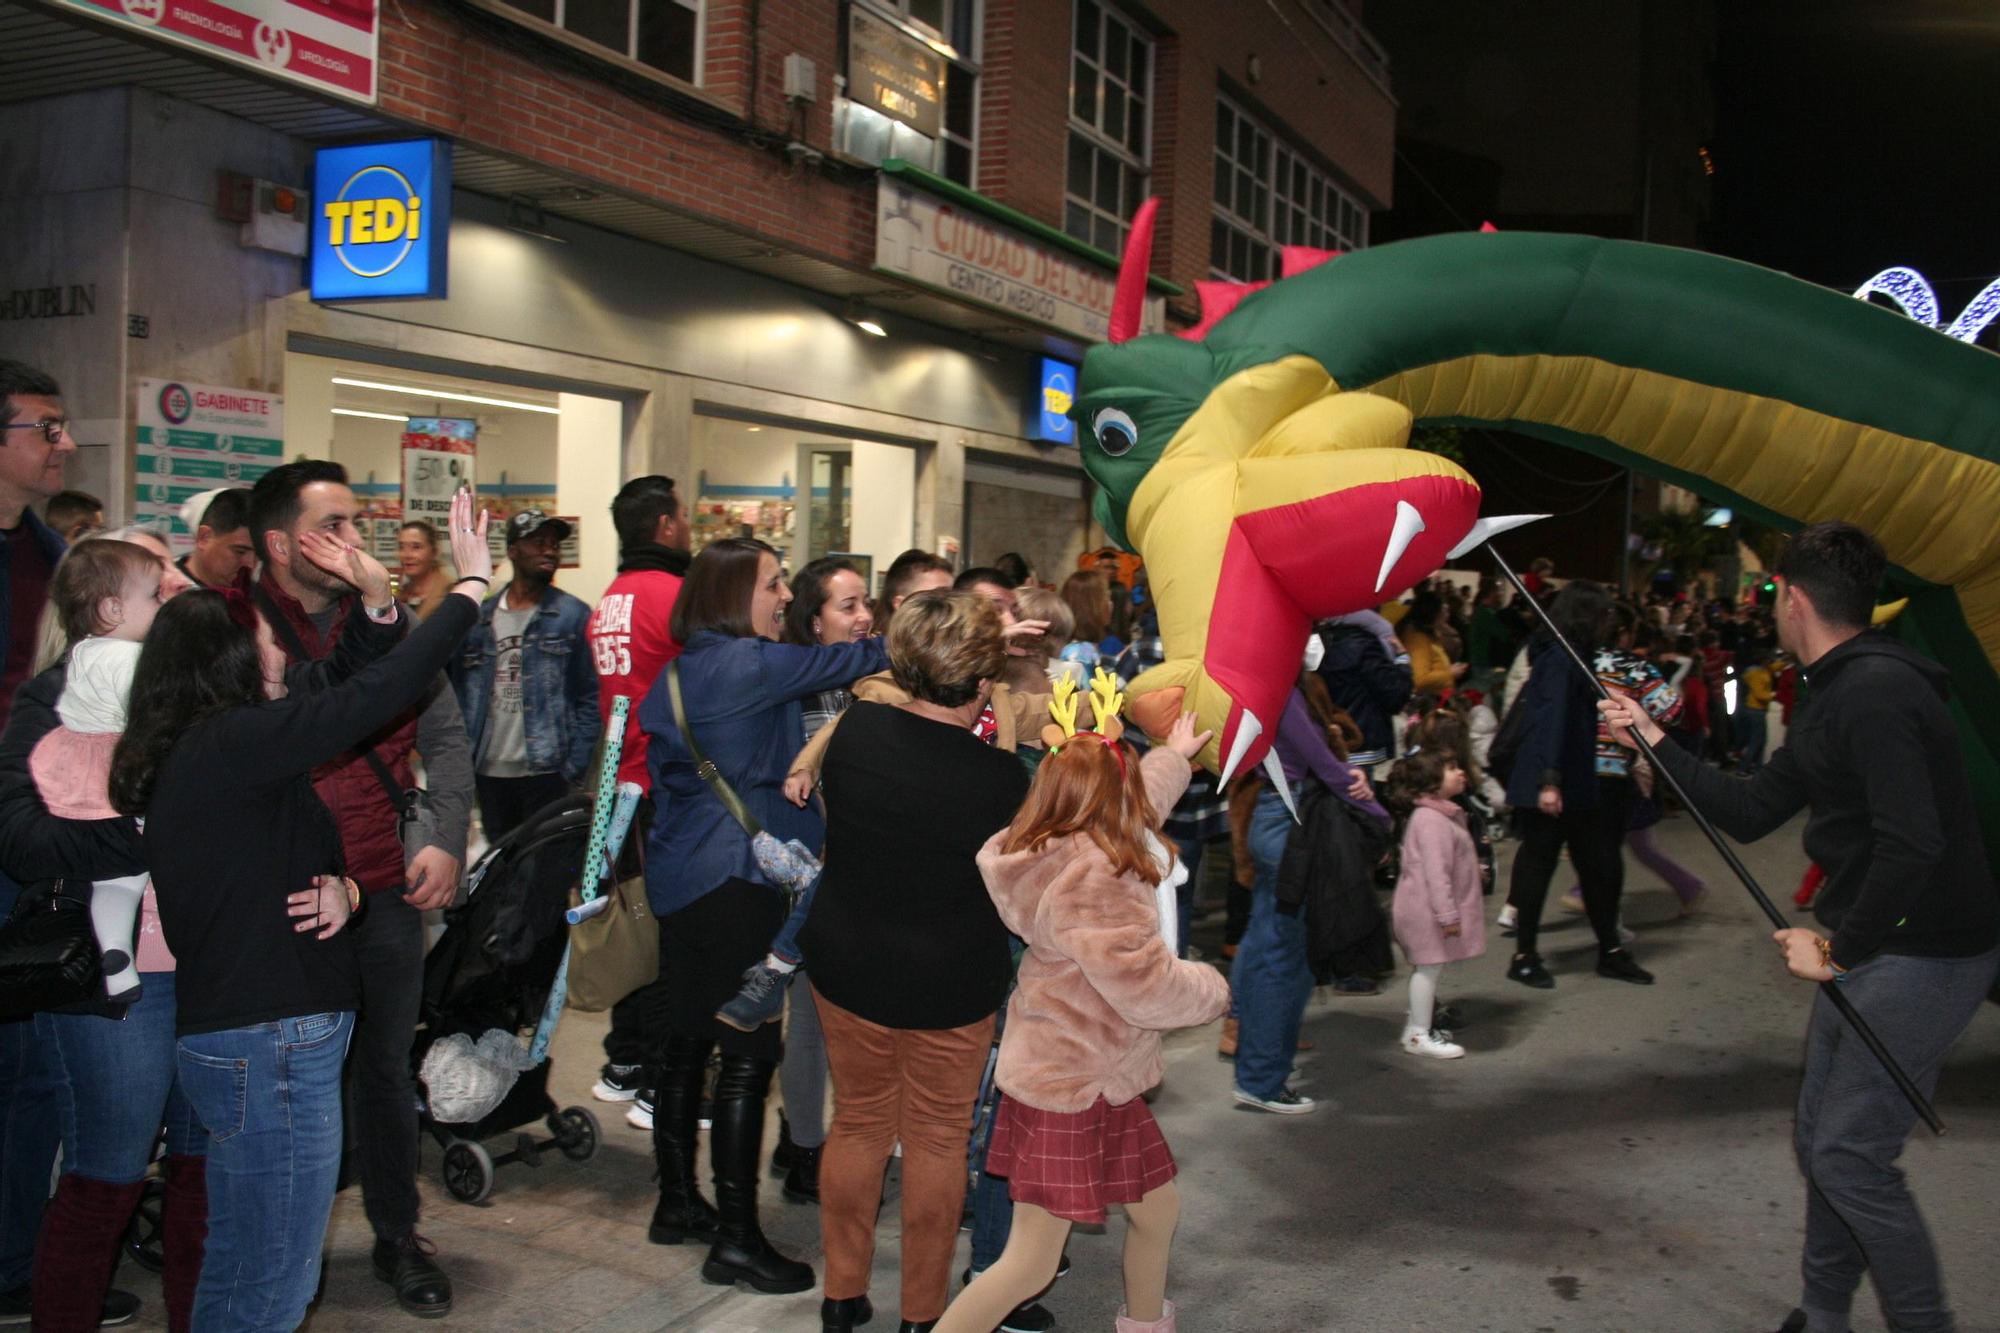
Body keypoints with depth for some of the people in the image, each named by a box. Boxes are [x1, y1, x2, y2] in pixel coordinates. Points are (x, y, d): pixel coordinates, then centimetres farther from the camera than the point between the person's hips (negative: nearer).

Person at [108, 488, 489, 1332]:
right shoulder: (228, 744, -17)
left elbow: (267, 870, 17)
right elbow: (375, 696, -22)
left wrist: (338, 887, -6)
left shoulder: (206, 754, 12)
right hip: (270, 1048, -10)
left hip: (240, 1037, 10)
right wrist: (471, 586, -16)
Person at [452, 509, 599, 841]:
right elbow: (458, 692, 10)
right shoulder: (479, 617, 7)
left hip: (545, 774, -4)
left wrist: (574, 767, -10)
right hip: (489, 773, 4)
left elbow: (590, 698, -4)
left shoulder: (573, 615, -2)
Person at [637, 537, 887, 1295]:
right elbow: (851, 661, -11)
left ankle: (678, 1203, 27)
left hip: (679, 877, 9)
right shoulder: (746, 664, -13)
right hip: (735, 878, -9)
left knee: (688, 1041, 16)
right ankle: (736, 1238, 0)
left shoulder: (679, 670, 12)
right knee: (750, 1054, -5)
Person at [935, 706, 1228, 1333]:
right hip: (1067, 1085, -10)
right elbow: (1145, 983, -27)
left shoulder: (1064, 849, 3)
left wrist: (1173, 757, 42)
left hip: (1101, 1077, 10)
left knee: (1158, 1207, 22)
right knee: (1030, 1264, -4)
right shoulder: (1091, 875, -27)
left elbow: (1138, 800, 26)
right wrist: (1211, 988, -6)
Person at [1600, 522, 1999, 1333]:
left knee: (1850, 1157, -6)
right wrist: (1653, 740, 15)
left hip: (1923, 957, -10)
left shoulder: (1877, 692, -21)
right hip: (1870, 950, 10)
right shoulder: (1837, 699, 12)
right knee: (1821, 1145, 16)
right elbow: (1746, 813, 14)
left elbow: (1913, 845, -30)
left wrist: (1840, 949, -20)